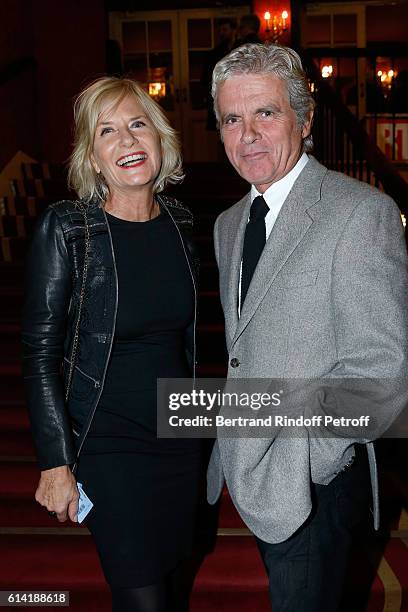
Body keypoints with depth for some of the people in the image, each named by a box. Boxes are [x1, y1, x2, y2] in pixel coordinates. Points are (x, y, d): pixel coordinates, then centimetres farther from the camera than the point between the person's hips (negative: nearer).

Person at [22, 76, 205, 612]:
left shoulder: (179, 222, 1)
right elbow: (40, 355, -12)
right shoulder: (64, 229, -15)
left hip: (181, 435, 5)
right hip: (109, 445, -5)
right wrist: (56, 463, -13)